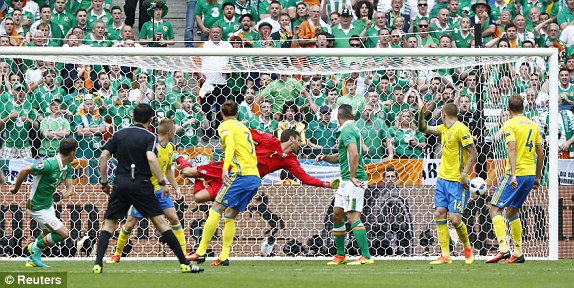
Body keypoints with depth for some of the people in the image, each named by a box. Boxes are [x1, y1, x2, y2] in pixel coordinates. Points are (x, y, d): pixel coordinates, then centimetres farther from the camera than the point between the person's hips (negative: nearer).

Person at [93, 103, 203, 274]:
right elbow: (151, 159, -18)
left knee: (109, 224, 9)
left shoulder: (119, 135, 12)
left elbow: (103, 157, 5)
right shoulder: (149, 137, -1)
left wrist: (104, 182, 13)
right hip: (141, 185, -3)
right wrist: (162, 182, -12)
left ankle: (98, 263, -8)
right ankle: (184, 263, -3)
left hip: (120, 184, 3)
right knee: (160, 222, -1)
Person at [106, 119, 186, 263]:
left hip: (159, 189, 6)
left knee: (174, 218, -7)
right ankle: (117, 254, 17)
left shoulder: (169, 148, 7)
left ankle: (183, 255, -2)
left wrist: (176, 187, 17)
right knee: (130, 223, -1)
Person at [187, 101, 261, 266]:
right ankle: (224, 257, 2)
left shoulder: (225, 126, 2)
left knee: (215, 211, -6)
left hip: (241, 174, -7)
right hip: (255, 177, 7)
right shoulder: (243, 127, 25)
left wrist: (225, 167, -29)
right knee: (230, 216, 10)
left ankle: (201, 252, -11)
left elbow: (231, 144, -18)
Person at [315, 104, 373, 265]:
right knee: (337, 215, 14)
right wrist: (325, 157, 12)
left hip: (353, 181, -10)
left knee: (353, 216, -15)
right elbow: (341, 157, 29)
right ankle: (340, 255, 21)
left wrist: (352, 177, -23)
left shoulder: (347, 130, -12)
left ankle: (366, 256, -19)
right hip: (345, 180, 10)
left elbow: (354, 154, -26)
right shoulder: (352, 129, 20)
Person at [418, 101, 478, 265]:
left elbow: (473, 152, -16)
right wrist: (421, 113, 4)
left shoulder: (460, 129, -13)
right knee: (440, 213, -2)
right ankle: (445, 255, 0)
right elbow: (423, 129, 22)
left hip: (457, 181, -8)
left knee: (454, 218, -11)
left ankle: (467, 246, 16)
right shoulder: (443, 128, 12)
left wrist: (464, 174, -21)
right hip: (442, 178, 8)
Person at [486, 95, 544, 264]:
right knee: (512, 211, 18)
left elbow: (512, 150, -19)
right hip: (530, 173, 7)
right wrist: (537, 177, 24)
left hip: (515, 173, -7)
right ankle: (518, 253, 14)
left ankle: (503, 249, -19)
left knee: (495, 208, -4)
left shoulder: (510, 125, -6)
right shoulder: (533, 125, 15)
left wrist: (513, 175, -26)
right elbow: (540, 153, 17)